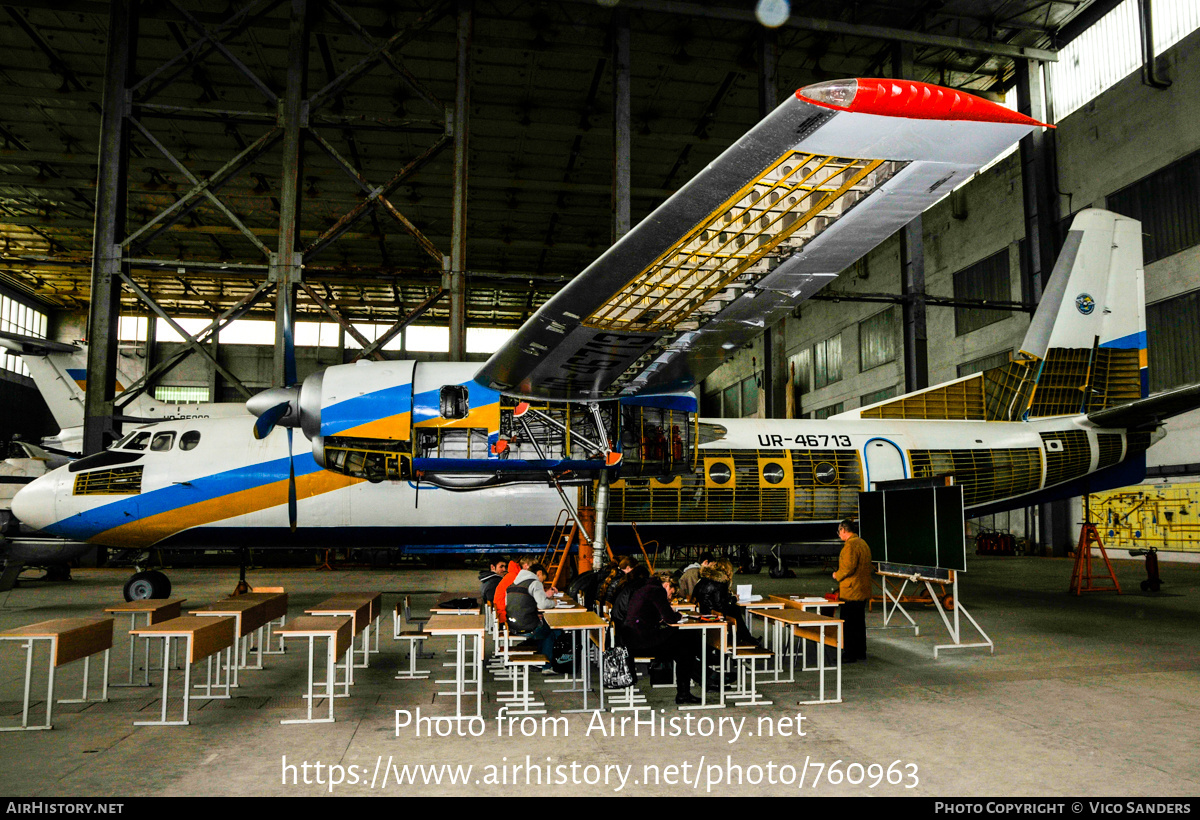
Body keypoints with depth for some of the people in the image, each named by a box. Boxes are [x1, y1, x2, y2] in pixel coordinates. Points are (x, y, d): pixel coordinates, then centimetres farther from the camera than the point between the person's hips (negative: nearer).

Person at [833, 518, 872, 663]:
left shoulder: (850, 545, -17)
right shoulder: (863, 543, 14)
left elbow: (848, 567, -24)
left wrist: (837, 575, -6)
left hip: (851, 591, -10)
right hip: (863, 590, 10)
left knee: (849, 622, -3)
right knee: (859, 622, 16)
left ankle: (850, 654, 1)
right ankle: (860, 652, 24)